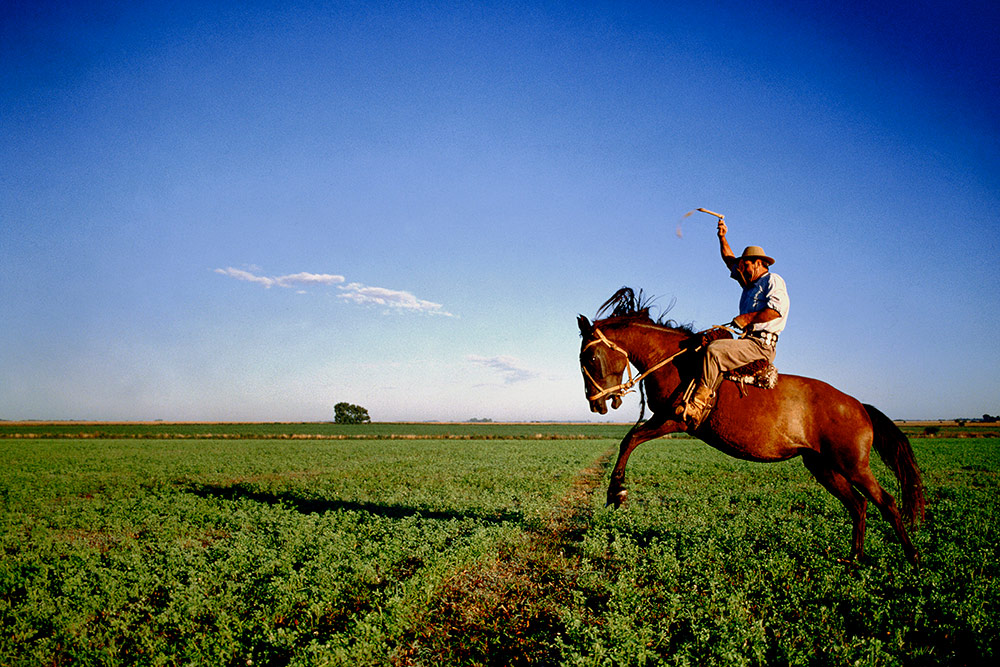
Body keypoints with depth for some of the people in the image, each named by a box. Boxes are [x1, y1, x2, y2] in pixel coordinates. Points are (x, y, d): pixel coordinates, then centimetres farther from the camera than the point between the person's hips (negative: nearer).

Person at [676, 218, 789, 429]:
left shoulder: (773, 281, 1)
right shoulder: (750, 284, 27)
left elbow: (776, 310, -16)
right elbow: (731, 261, 35)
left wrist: (747, 318, -13)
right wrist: (722, 238, 25)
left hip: (761, 344, -10)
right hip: (749, 342, 10)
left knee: (714, 350, -29)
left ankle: (698, 405, -33)